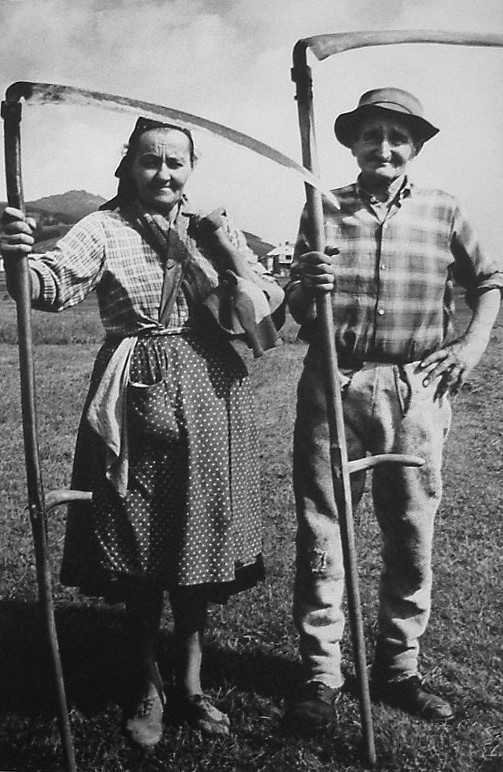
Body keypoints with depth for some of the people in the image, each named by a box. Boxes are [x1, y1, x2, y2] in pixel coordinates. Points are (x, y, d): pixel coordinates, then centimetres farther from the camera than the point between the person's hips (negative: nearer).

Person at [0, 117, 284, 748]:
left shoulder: (215, 229, 10)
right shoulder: (104, 229, -2)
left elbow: (267, 304, 4)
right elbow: (56, 282, -21)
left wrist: (230, 256, -15)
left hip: (210, 398, 3)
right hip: (137, 399, -3)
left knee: (199, 547, 10)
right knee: (139, 551, 6)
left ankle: (190, 684, 28)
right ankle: (145, 687, 27)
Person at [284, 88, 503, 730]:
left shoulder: (442, 212, 8)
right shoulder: (324, 211, 7)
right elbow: (295, 314, 6)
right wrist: (305, 286, -16)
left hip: (416, 391, 1)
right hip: (331, 384, -1)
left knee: (411, 533, 8)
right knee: (320, 531, 2)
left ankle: (398, 665, 26)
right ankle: (320, 672, 16)